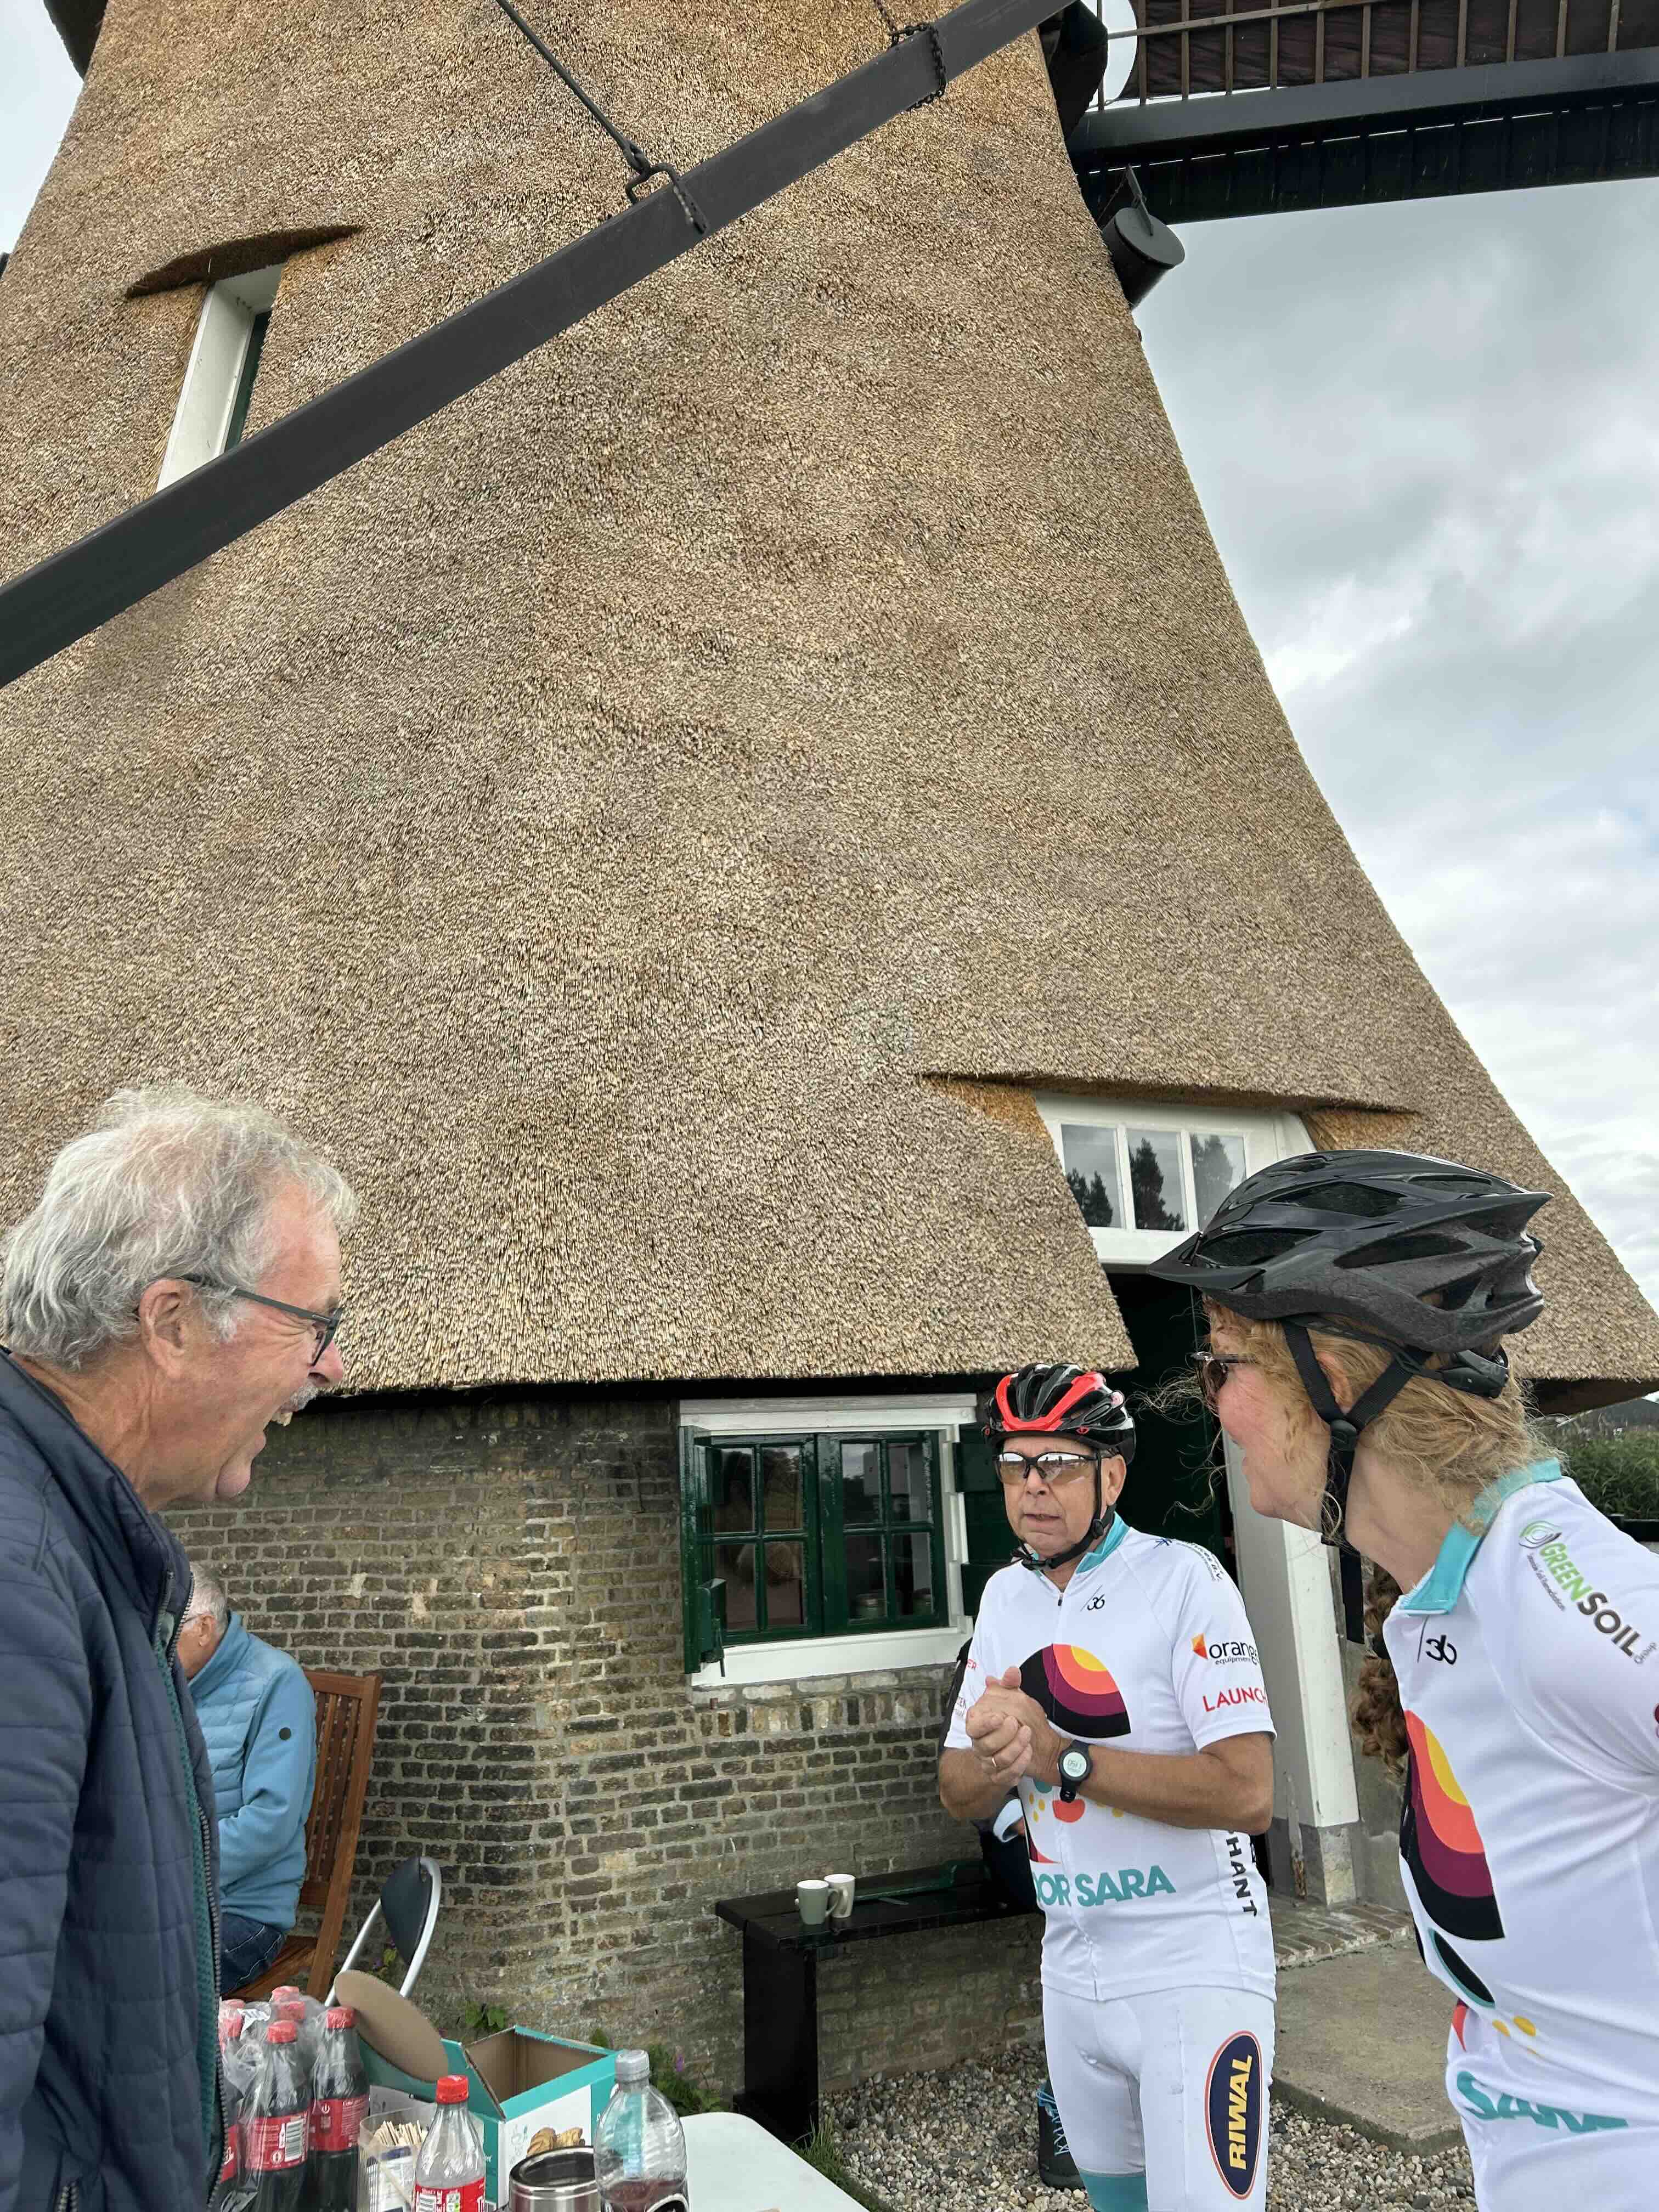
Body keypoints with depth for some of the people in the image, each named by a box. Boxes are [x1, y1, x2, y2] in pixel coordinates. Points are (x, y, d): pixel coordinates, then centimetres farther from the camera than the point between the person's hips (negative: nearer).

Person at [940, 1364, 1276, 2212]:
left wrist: (1060, 1756, -25)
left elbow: (1248, 1792, -25)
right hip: (1072, 1963, 6)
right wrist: (996, 1756, -20)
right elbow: (958, 1794, 3)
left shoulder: (1182, 1577, -17)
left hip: (1194, 1960, -6)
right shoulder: (1005, 1596, 3)